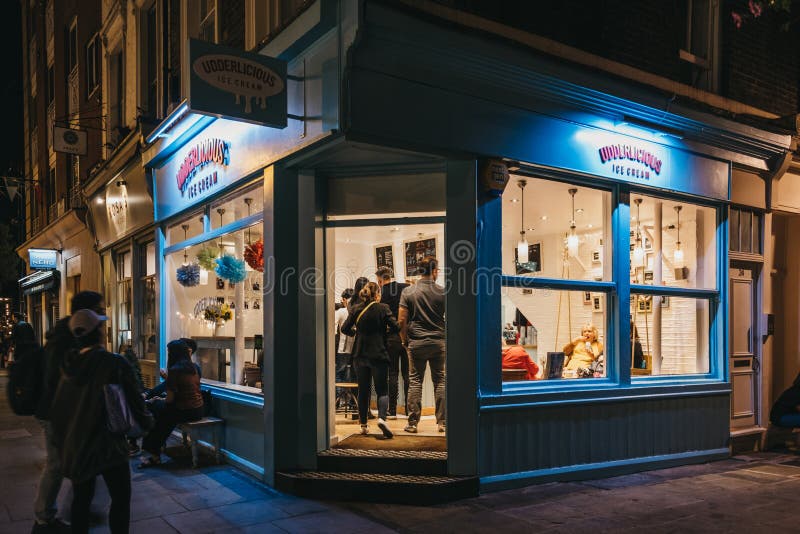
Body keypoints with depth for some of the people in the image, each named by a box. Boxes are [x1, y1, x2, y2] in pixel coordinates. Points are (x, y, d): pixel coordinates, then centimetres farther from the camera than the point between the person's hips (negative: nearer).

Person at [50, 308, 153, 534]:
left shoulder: (68, 364, -1)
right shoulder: (115, 363, -19)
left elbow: (57, 407, 8)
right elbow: (134, 401, -14)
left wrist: (65, 438, 22)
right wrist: (147, 421, 7)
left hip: (73, 445, 6)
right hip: (107, 445, -6)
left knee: (81, 498, 18)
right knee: (121, 498, 7)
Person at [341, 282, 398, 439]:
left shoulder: (356, 309, 1)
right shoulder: (383, 308, -7)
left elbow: (345, 328, 1)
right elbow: (396, 327, -12)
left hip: (360, 355, 3)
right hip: (378, 355, -3)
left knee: (363, 390, 13)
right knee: (382, 390, 3)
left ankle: (363, 425, 16)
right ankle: (382, 418, -21)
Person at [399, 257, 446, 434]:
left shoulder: (408, 292, 0)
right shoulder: (442, 292, -2)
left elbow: (402, 321, -3)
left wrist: (405, 340, 9)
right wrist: (445, 337, 18)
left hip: (416, 342, 0)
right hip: (438, 342, 0)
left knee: (415, 381, 5)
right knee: (440, 381, 7)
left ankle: (413, 423, 6)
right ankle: (442, 422, 9)